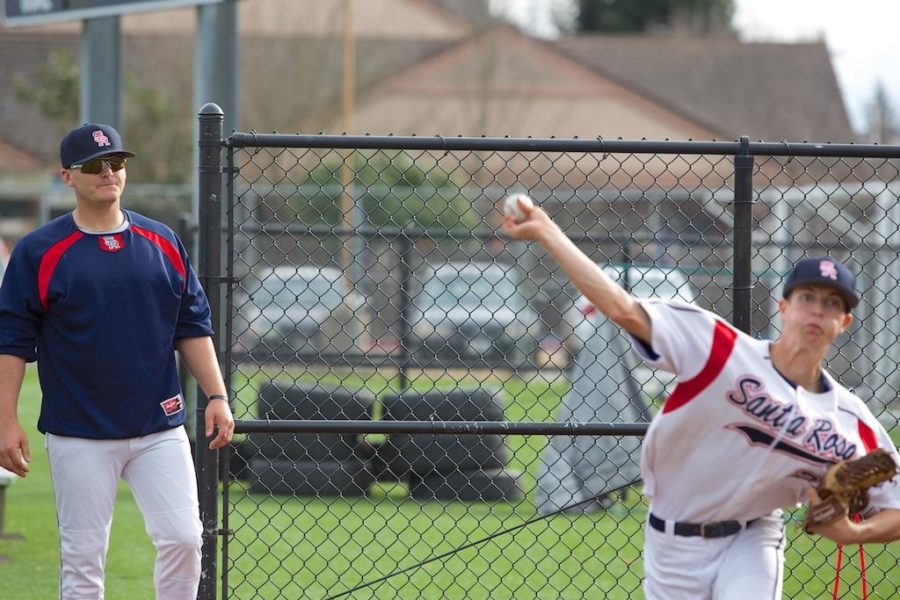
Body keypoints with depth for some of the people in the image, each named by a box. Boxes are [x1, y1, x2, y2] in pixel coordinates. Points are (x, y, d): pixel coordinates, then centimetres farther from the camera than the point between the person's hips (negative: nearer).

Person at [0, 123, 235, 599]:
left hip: (159, 428, 3)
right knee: (82, 558, 1)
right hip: (79, 435, -3)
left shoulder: (162, 243, 8)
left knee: (182, 539, -5)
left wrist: (216, 396, 2)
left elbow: (192, 328, 12)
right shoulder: (39, 252, -2)